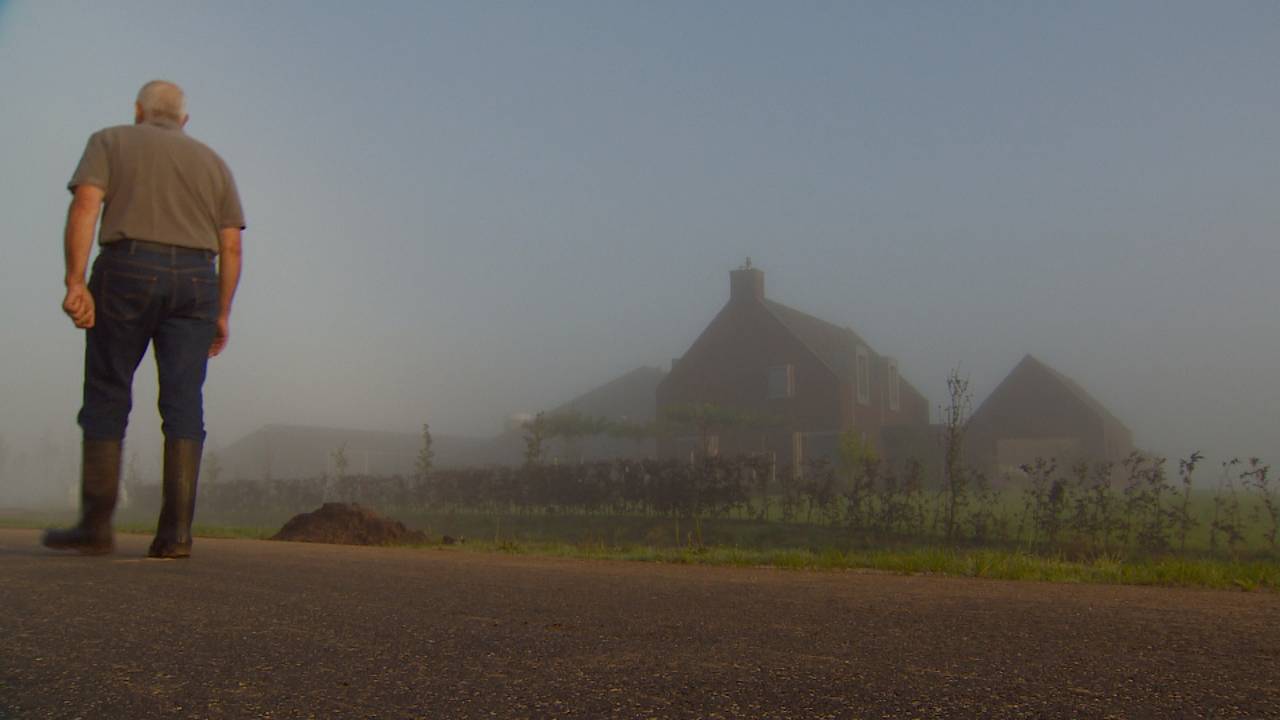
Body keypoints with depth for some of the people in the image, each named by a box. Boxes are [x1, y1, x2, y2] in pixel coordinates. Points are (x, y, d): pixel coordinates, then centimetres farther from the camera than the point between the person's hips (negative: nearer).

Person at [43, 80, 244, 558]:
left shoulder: (111, 141, 13)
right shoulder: (212, 162, 20)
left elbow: (85, 205, -5)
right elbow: (231, 246, 11)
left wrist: (75, 281, -12)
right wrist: (222, 312, 14)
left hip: (128, 271, -2)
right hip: (195, 279, 2)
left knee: (106, 399, 5)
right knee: (183, 406, -2)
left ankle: (96, 526, 6)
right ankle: (176, 531, -8)